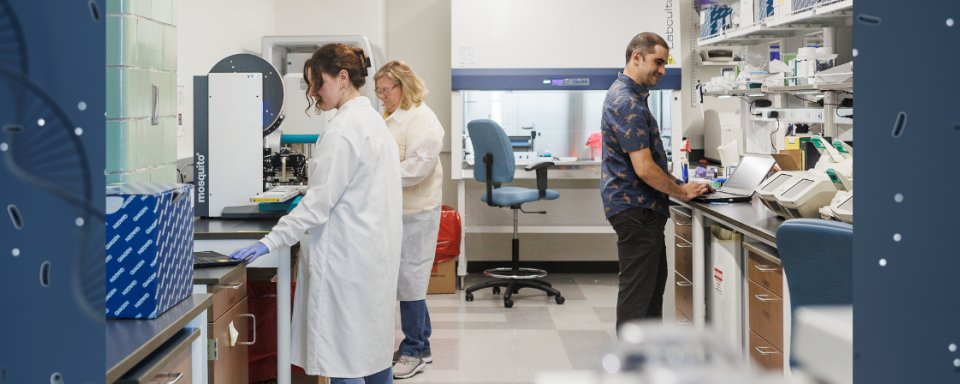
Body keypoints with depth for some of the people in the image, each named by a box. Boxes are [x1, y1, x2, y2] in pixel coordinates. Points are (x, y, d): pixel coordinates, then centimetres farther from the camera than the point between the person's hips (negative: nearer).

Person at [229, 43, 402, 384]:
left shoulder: (344, 128, -17)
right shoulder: (372, 119, 14)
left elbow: (321, 199, -21)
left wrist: (271, 241, -18)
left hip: (347, 254, -10)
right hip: (374, 249, 10)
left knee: (344, 356, -5)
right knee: (374, 347, 17)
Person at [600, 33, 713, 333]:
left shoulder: (628, 95, 15)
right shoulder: (627, 103, -19)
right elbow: (644, 168, -23)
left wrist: (677, 184, 16)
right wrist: (682, 191, -9)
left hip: (643, 207, 11)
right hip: (635, 207, -11)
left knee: (654, 281, 18)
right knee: (637, 287, -6)